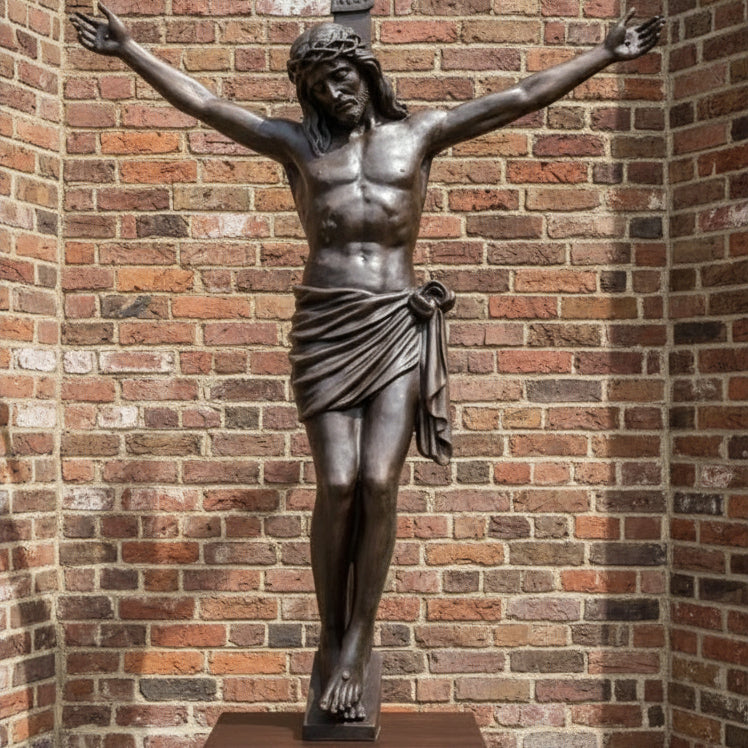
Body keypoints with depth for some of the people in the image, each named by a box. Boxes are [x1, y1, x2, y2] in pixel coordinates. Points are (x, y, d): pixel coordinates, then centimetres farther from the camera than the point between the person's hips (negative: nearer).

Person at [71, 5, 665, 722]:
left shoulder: (419, 132, 15)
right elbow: (202, 103, 12)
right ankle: (331, 639, 7)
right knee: (337, 484, -10)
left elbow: (521, 96, 14)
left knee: (379, 483, -11)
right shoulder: (297, 143, 14)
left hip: (399, 326, 0)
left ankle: (357, 643, 2)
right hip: (325, 328, 0)